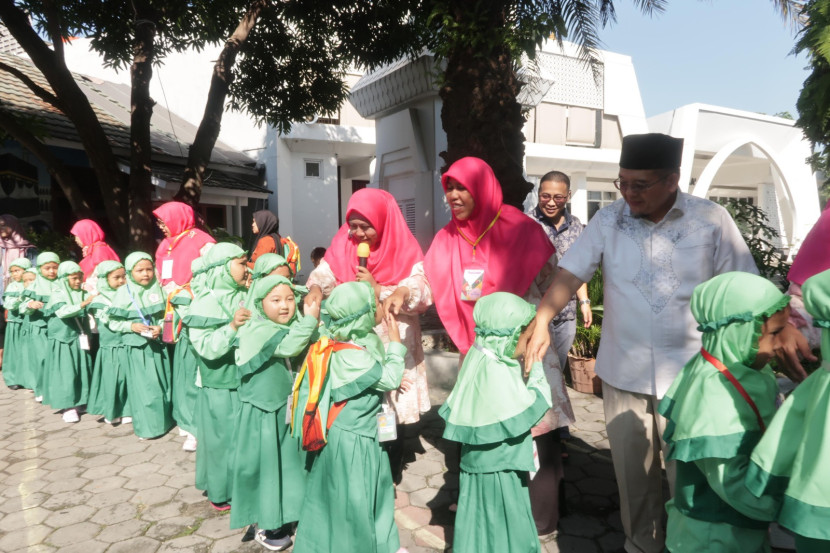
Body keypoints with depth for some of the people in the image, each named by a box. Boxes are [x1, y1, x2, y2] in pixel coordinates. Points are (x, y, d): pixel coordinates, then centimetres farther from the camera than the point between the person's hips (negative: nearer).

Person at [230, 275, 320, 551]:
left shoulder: (291, 326, 4)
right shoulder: (258, 332, -20)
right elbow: (288, 348, -33)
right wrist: (310, 319, -29)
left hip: (288, 411, 8)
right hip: (263, 415, -7)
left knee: (290, 462, 17)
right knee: (267, 465, 4)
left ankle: (287, 515, 35)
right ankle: (266, 524, 22)